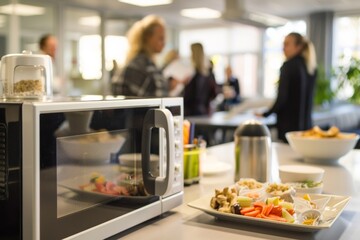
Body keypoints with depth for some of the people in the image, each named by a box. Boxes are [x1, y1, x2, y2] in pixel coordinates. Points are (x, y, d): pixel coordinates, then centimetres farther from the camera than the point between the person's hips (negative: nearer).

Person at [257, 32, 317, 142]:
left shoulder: (289, 65, -11)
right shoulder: (311, 67, 10)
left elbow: (282, 97, -13)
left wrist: (266, 114, -3)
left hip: (289, 124, -7)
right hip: (306, 124, 7)